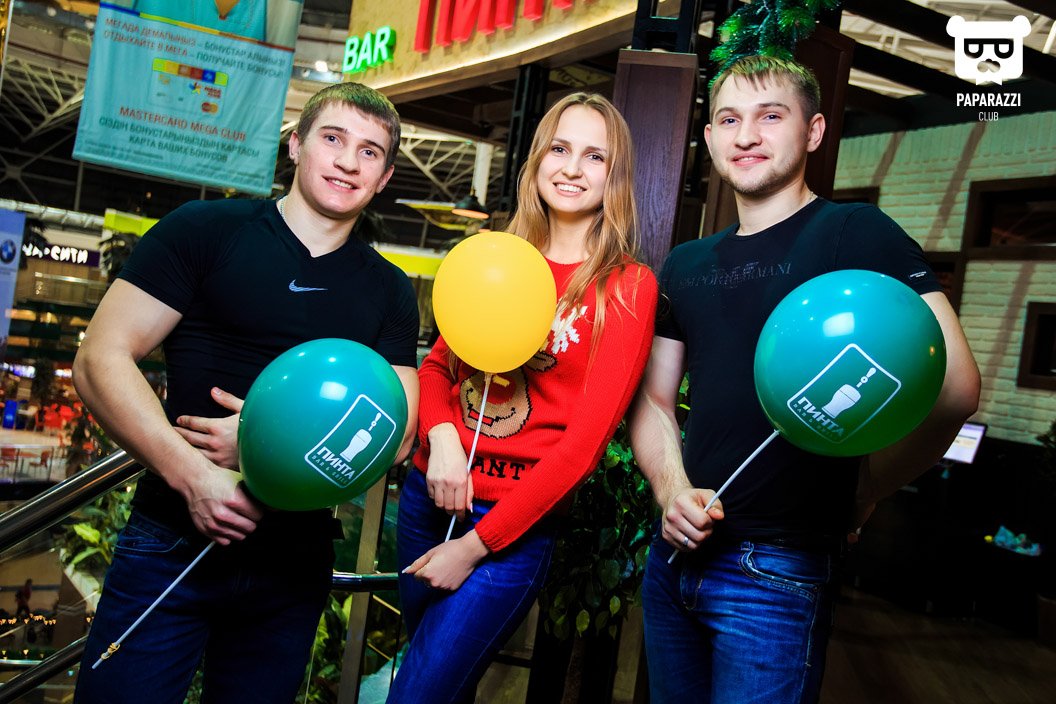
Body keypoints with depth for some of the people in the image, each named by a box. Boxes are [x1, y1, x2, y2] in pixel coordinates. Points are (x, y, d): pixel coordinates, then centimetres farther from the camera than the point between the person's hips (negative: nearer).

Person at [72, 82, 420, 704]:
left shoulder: (389, 292, 7)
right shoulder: (206, 231, -3)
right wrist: (192, 474, -22)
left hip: (295, 562, 3)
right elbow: (101, 360, -8)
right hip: (175, 543, -3)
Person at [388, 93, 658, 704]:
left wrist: (474, 547, -13)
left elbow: (584, 441, -13)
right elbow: (437, 364, 11)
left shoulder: (627, 287, -9)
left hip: (518, 520, -4)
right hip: (431, 491, 5)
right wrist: (440, 435, -13)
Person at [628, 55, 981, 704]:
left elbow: (952, 385, -17)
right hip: (675, 553, 6)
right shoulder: (686, 266, 10)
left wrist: (857, 496, -7)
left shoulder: (855, 234, -8)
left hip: (778, 570, -6)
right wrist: (673, 492, -5)